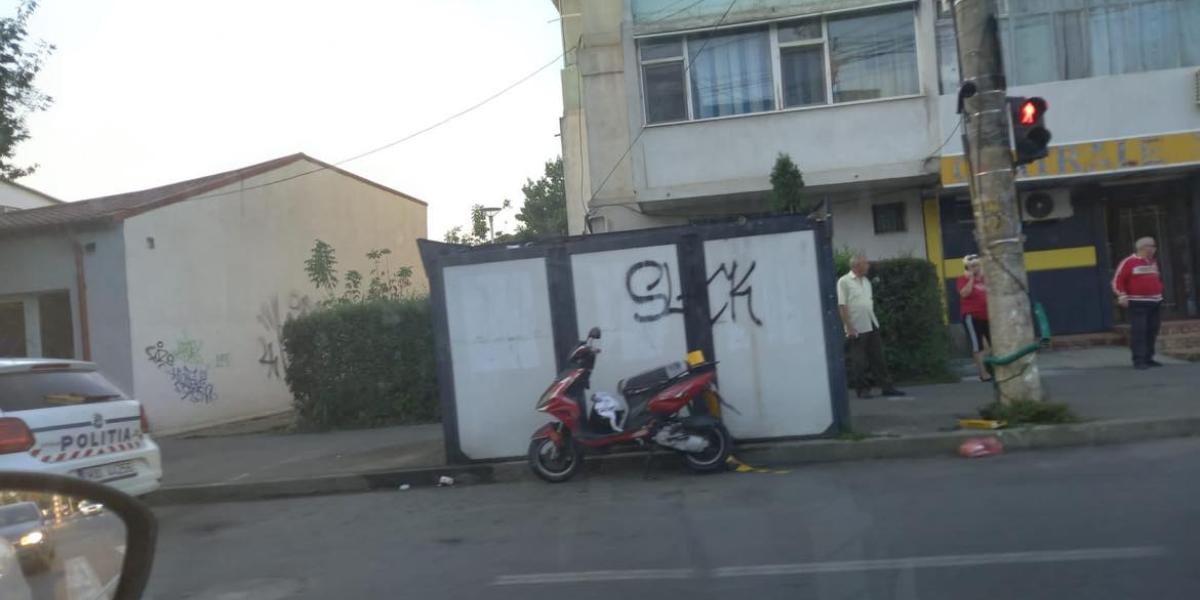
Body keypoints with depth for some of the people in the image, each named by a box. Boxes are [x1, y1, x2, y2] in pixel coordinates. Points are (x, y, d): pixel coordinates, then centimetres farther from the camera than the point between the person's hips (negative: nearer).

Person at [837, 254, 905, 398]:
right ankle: (862, 389, 9)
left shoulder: (866, 281, 14)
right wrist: (849, 328, -17)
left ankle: (887, 386, 14)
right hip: (857, 328, -7)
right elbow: (842, 306, -13)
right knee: (858, 361, 1)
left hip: (872, 326, 7)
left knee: (878, 358, 9)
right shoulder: (844, 281, -9)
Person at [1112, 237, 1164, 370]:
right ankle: (1138, 360, -13)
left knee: (1152, 331, 8)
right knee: (1138, 331, -13)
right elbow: (1117, 280, -10)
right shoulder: (1128, 262, -8)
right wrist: (1122, 296, -19)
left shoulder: (1153, 262, 16)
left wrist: (1159, 293, 21)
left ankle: (1148, 358, 16)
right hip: (1137, 304, -8)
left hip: (1154, 302, 8)